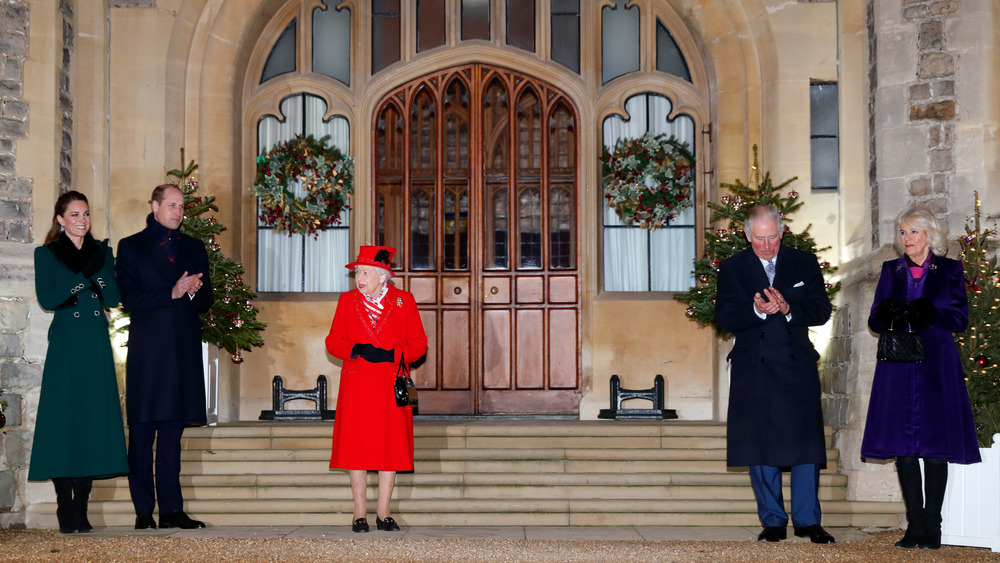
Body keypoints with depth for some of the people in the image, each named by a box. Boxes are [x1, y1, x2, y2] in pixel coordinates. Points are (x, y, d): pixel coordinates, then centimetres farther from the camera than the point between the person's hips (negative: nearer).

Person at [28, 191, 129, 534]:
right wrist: (84, 279, -13)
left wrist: (95, 270, -11)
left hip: (97, 347, 3)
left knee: (93, 420, 0)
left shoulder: (102, 252, 14)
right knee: (63, 421, -7)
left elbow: (114, 298, 3)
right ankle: (66, 513, -4)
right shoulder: (46, 254, 5)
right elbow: (46, 299, -8)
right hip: (66, 347, -3)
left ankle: (81, 510, 5)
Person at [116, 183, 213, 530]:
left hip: (183, 349, 3)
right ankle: (143, 510, 1)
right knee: (141, 432, -3)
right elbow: (130, 299, -5)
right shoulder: (131, 247, 7)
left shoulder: (194, 248, 18)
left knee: (172, 432, 3)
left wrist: (192, 292, -7)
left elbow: (206, 300, 14)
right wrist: (172, 294, -13)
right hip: (147, 350, -3)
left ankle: (171, 509, 4)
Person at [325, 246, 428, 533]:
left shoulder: (404, 301, 3)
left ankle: (383, 512, 10)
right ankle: (360, 512, 8)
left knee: (391, 445, 0)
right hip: (356, 386, 0)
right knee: (356, 445, -1)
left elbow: (418, 343, 3)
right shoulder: (347, 301, 7)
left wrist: (391, 355, -14)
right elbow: (333, 341, 6)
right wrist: (357, 350, -13)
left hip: (391, 386, 0)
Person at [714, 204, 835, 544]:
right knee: (760, 445, 3)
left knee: (805, 442, -2)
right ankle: (773, 522, 12)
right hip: (753, 368, 0)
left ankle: (807, 520, 7)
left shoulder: (805, 264, 8)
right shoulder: (732, 268, 5)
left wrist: (789, 309, -18)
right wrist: (756, 310, -21)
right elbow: (723, 318, -3)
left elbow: (822, 310, 1)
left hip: (798, 366, 0)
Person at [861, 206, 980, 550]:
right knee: (903, 448, -1)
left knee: (934, 448, -4)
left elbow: (960, 318, 1)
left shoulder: (949, 270, 7)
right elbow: (875, 320, 11)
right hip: (897, 370, 3)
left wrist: (925, 316, -15)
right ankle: (915, 525, 5)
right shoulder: (891, 270, 14)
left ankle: (932, 527, 2)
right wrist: (890, 316, -11)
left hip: (936, 368, -2)